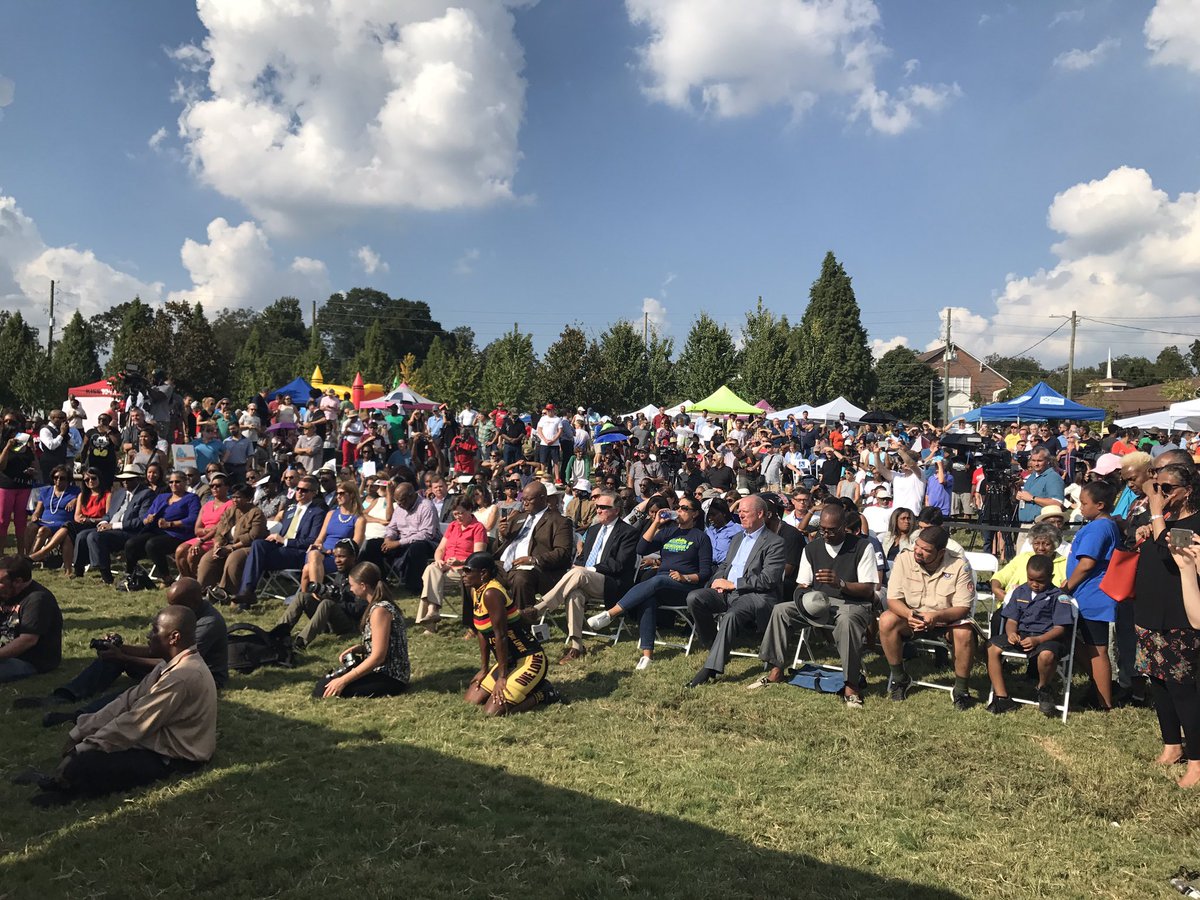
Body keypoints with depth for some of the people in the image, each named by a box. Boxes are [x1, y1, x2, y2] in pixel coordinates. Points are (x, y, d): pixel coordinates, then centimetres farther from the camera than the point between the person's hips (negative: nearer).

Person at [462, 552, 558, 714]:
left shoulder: (491, 594, -23)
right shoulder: (475, 591, 5)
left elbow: (500, 636, -23)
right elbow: (482, 633, 10)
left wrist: (502, 677, -18)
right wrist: (484, 669, 11)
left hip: (529, 660, -10)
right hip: (510, 661, 10)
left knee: (493, 711, -18)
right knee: (470, 701, 6)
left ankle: (541, 693, 4)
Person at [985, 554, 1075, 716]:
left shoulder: (1058, 596, -2)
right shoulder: (1019, 591, 12)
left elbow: (1060, 628, -9)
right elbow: (1012, 620, 12)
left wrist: (1037, 640, -24)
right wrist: (1011, 633, -12)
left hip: (1046, 637, -5)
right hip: (1020, 635, 5)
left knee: (1046, 654, -39)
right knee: (993, 647, -18)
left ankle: (1043, 689, -4)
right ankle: (1002, 698, -13)